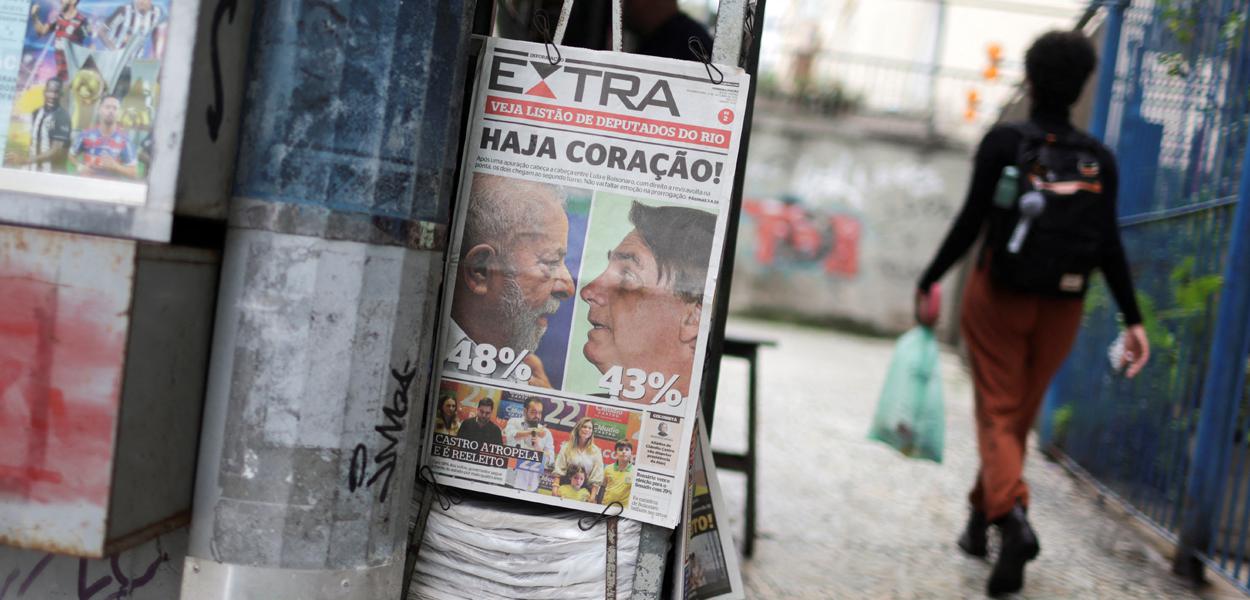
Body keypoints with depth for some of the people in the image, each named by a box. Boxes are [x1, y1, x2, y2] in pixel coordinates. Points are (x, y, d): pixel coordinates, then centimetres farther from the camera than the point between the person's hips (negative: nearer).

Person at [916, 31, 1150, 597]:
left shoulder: (1003, 141, -7)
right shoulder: (1100, 158, 2)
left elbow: (971, 221, -11)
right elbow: (1108, 245, -3)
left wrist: (928, 282, -4)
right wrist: (1132, 319, 1)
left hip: (998, 295, -3)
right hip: (1061, 307, 3)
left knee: (997, 413, 0)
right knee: (1020, 417, 15)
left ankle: (1011, 516, -24)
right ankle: (978, 523, 29)